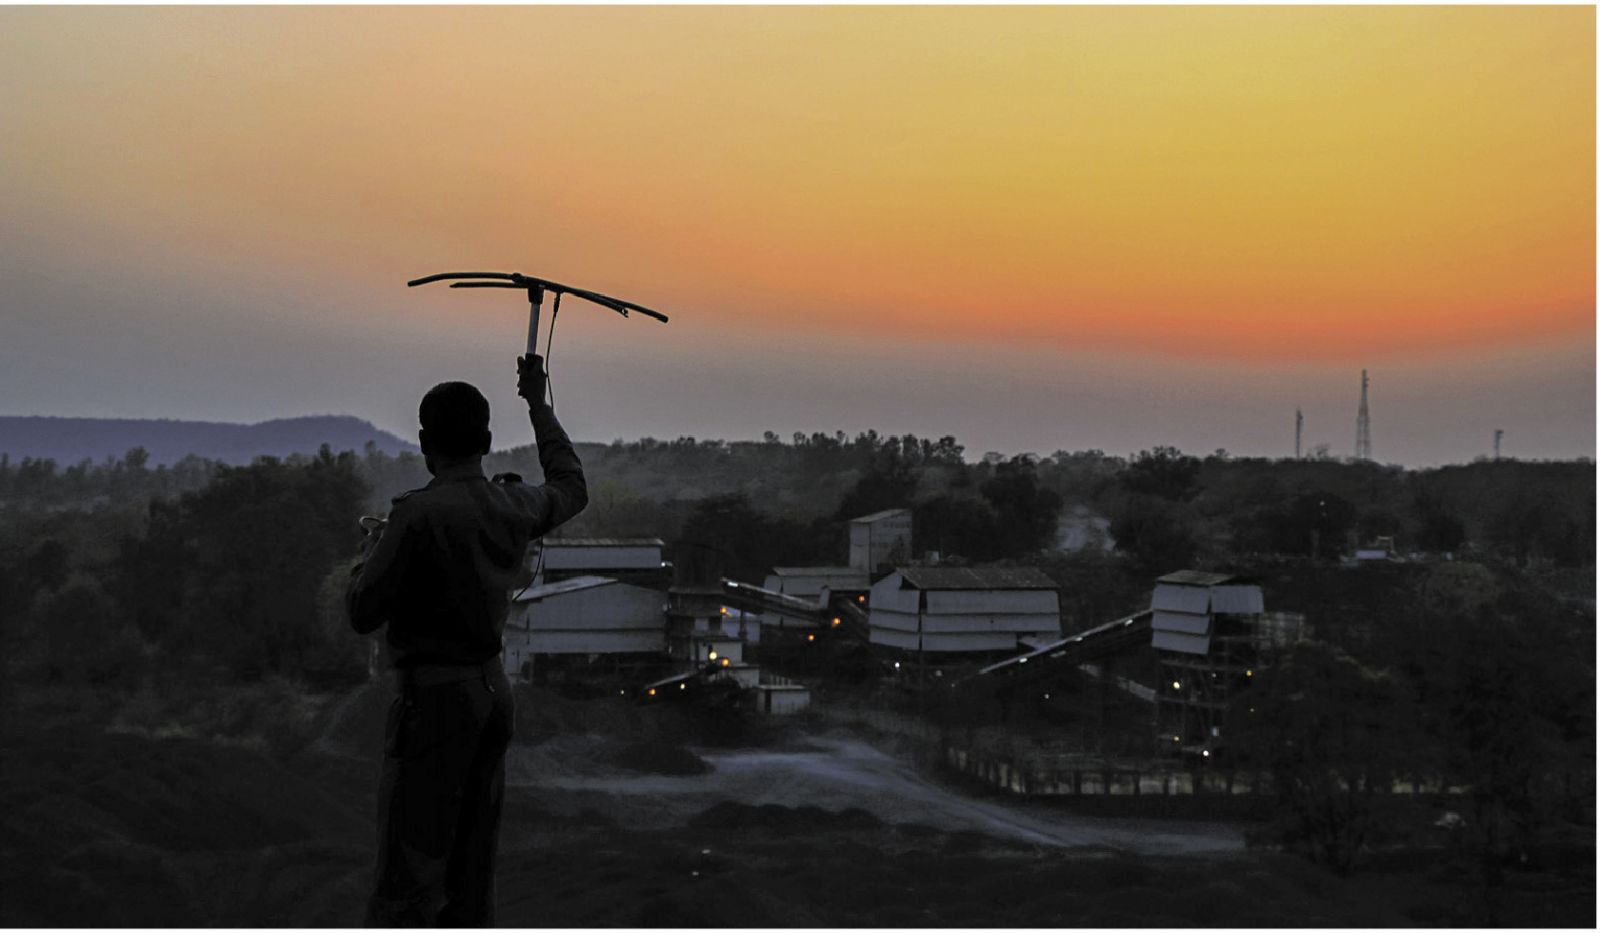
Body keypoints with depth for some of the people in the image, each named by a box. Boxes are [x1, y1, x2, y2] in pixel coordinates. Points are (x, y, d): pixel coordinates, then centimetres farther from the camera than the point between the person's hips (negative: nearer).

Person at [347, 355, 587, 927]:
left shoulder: (419, 514, -16)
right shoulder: (512, 506, 4)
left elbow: (363, 614, -12)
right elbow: (572, 488, 27)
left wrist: (369, 554, 8)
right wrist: (539, 406, 36)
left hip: (434, 693, -7)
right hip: (493, 687, 7)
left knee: (408, 878, -8)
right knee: (471, 874, 13)